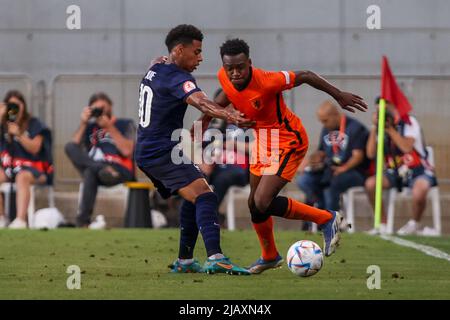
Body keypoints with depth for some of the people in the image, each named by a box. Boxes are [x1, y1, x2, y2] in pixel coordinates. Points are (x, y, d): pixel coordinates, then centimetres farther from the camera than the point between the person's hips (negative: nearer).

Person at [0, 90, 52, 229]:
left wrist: (18, 134, -20)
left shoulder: (33, 124, 3)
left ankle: (20, 220, -51)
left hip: (34, 168, -4)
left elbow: (34, 148, -7)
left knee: (22, 177, -39)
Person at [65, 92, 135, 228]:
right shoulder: (90, 126, 22)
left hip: (121, 171, -4)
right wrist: (83, 123, 0)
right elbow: (75, 147, 7)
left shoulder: (125, 124, 13)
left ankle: (83, 221, -41)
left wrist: (110, 127, -4)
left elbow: (127, 151, -5)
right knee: (70, 147, -20)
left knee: (90, 173, -37)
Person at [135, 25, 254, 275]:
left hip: (146, 153, 11)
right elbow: (201, 102, -37)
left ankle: (184, 261, 21)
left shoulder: (155, 69, 12)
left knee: (193, 199, 22)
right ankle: (216, 258, -44)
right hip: (164, 151, -11)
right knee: (205, 197, -25)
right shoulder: (177, 78, -17)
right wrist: (230, 116, -52)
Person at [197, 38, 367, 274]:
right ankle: (269, 257, 39)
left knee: (263, 203, -19)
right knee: (254, 204, 14)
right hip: (262, 140, 8)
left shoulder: (266, 81, -32)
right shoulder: (224, 78, -12)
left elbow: (305, 76, -18)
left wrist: (339, 95, -10)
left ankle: (327, 220, -2)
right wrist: (207, 115, 17)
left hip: (288, 142, -7)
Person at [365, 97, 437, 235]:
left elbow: (407, 147, -26)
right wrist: (374, 128, -11)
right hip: (397, 173, 5)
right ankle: (383, 225, -8)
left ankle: (414, 224, -5)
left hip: (418, 171, -5)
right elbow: (371, 154, -5)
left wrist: (390, 129, -23)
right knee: (370, 183, -21)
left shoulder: (409, 122, -9)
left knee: (419, 193, -37)